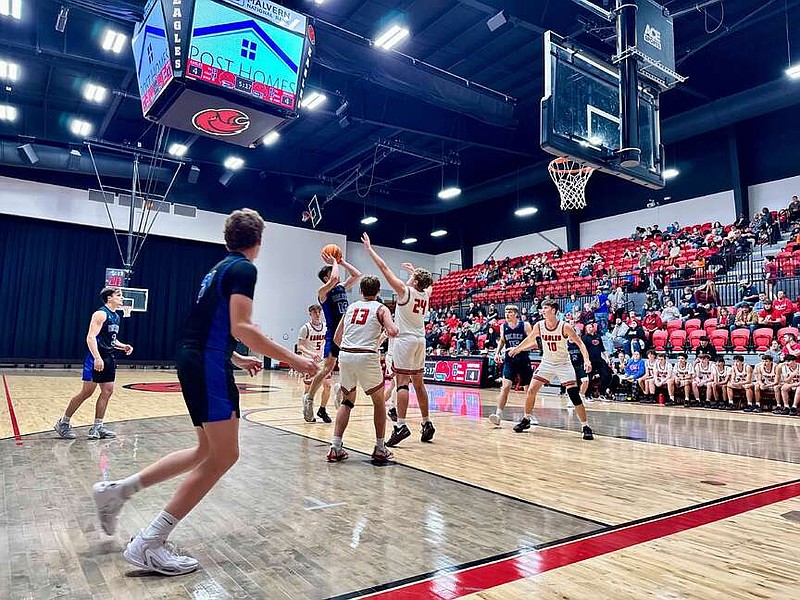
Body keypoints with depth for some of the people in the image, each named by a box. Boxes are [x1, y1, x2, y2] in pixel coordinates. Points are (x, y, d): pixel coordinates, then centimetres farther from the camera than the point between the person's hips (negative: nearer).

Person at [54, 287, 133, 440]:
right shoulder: (101, 314, -12)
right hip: (97, 358, -9)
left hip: (109, 358, 9)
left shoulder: (116, 317, 15)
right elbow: (91, 337, -21)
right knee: (87, 392, -5)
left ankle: (97, 427, 11)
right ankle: (63, 423, 11)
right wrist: (97, 358, -30)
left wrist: (123, 346, 9)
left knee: (107, 391, 5)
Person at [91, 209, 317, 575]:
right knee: (224, 456, -5)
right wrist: (292, 360, -19)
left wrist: (238, 359, 35)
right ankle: (149, 544, 0)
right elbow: (240, 327, -21)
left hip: (194, 358, 10)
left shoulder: (219, 268, 20)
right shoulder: (243, 268, -9)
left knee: (207, 451, 18)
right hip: (209, 364, -10)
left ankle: (116, 490, 23)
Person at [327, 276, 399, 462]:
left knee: (347, 402, 19)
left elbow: (336, 338, 18)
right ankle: (380, 450, 18)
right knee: (379, 402, 14)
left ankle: (335, 448, 14)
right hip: (367, 357, -4)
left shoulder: (350, 307, 18)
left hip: (345, 355, 4)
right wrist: (393, 330, 13)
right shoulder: (380, 308, 6)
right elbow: (393, 332, -10)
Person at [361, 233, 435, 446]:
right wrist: (414, 271, 47)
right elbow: (427, 282, 33)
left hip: (405, 340, -7)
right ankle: (427, 423, 18)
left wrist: (369, 248, 2)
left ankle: (401, 425, -16)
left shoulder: (405, 290, -10)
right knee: (418, 383, 13)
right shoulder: (425, 294, 6)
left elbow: (384, 267, -6)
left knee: (402, 382, -10)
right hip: (420, 340, 7)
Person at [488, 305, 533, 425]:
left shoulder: (525, 326, -7)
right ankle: (498, 414, -17)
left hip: (523, 361, -1)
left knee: (529, 389, 9)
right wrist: (497, 352, 7)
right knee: (505, 387, -14)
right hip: (509, 361, 1)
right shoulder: (503, 327, 4)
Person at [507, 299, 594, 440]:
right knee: (531, 390, -2)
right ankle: (526, 420, 17)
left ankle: (585, 427, 1)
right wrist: (517, 348, 23)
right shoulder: (539, 326, -8)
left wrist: (586, 360, -28)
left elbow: (580, 343, -15)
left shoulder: (565, 327, -20)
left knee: (575, 396, -11)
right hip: (547, 363, 4)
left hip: (563, 364, -4)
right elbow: (529, 340, 12)